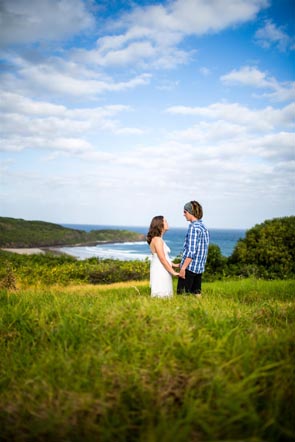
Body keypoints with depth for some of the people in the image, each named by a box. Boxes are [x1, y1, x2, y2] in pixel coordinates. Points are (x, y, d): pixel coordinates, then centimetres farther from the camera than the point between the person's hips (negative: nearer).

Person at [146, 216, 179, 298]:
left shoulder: (159, 239, 15)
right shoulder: (157, 239, -14)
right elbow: (162, 259, -18)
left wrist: (174, 265, 20)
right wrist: (173, 272, -15)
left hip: (163, 272, 10)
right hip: (160, 272, -10)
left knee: (166, 296, 11)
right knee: (161, 296, -6)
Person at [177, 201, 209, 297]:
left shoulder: (193, 227, -14)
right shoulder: (203, 227, 13)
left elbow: (191, 251, -20)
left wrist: (183, 267, -20)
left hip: (190, 267, -9)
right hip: (199, 267, 9)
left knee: (182, 294, -3)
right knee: (196, 293, 13)